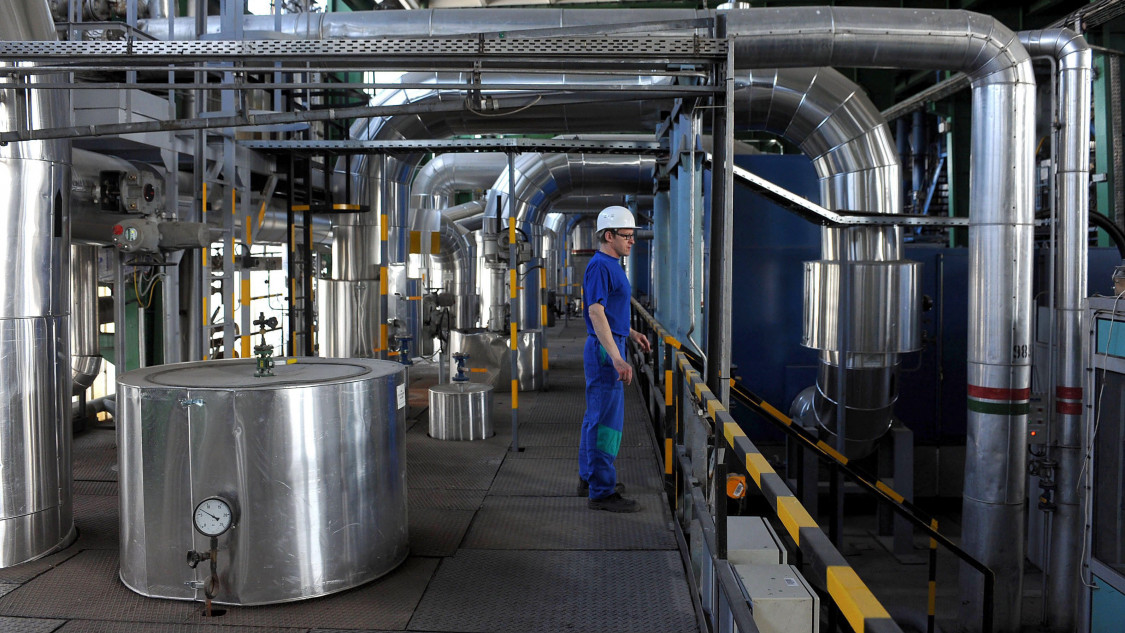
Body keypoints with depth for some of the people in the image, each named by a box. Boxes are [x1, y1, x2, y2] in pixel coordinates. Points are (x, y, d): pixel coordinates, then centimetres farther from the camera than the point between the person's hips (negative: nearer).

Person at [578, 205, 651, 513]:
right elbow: (595, 312, -27)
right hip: (604, 350, -11)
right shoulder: (599, 266, -17)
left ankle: (590, 478, 28)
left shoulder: (611, 266, 15)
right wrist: (617, 359, -34)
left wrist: (631, 332, 29)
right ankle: (602, 491, -1)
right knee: (607, 421, -7)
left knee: (597, 416, 17)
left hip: (608, 348, 11)